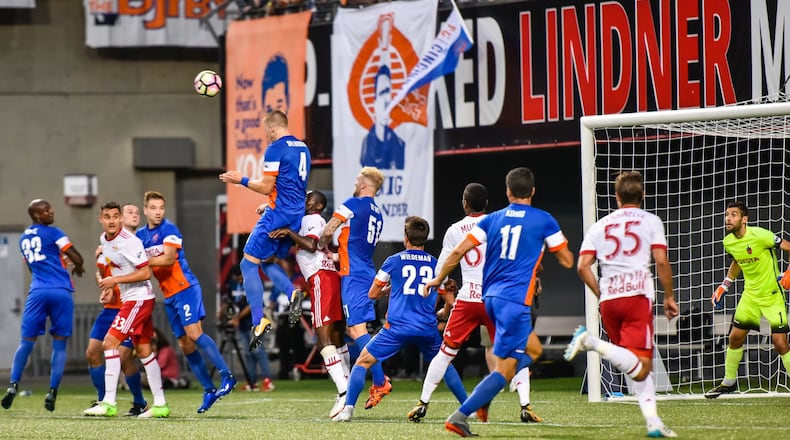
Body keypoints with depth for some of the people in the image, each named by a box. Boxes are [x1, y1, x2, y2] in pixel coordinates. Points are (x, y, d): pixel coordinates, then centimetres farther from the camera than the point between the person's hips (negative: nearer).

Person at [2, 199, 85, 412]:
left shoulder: (23, 239, 18)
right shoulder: (52, 233, -1)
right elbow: (77, 258, -4)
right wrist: (78, 268, 17)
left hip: (37, 292, 4)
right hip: (61, 291, -4)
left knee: (26, 342, 5)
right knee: (59, 344, 3)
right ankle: (52, 392, -4)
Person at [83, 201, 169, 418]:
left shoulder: (129, 242, -19)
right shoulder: (104, 239, 8)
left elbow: (145, 272, -21)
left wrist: (115, 280, -22)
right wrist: (110, 288, 9)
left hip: (139, 299, -10)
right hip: (129, 299, 10)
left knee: (110, 342, -14)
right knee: (143, 350, 11)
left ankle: (109, 404, -15)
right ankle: (160, 405, 16)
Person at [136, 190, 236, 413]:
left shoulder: (169, 229, -10)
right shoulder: (141, 235, 10)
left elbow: (168, 258, -21)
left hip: (185, 288, -7)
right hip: (168, 294, 7)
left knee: (194, 334, -19)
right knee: (185, 345, 4)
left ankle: (227, 376, -17)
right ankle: (209, 389, 9)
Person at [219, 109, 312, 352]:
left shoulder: (276, 149, -12)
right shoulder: (303, 148, 15)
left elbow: (266, 187, -12)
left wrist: (242, 180, 2)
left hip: (278, 214, -9)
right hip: (296, 215, 9)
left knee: (249, 263, -2)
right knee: (267, 261, 22)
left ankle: (259, 321, -10)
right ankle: (292, 293, -4)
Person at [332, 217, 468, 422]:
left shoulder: (393, 261, 4)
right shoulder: (435, 264, 10)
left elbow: (372, 294, 13)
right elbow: (449, 301, 18)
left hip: (397, 327, -3)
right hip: (427, 328, 3)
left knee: (363, 361, 6)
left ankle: (348, 409, -7)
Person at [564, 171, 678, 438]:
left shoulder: (600, 225, 16)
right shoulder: (650, 221, 9)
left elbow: (583, 266, 7)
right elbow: (661, 261, -2)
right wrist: (669, 297, 8)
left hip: (608, 299, 5)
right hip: (638, 296, -5)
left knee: (638, 366, 15)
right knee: (641, 368, -12)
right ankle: (592, 342, -30)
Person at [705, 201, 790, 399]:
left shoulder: (759, 235, -21)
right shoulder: (728, 242, 1)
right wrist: (724, 286, 18)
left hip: (772, 295, -6)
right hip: (750, 294, 6)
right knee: (735, 337, 8)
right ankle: (729, 382, 25)